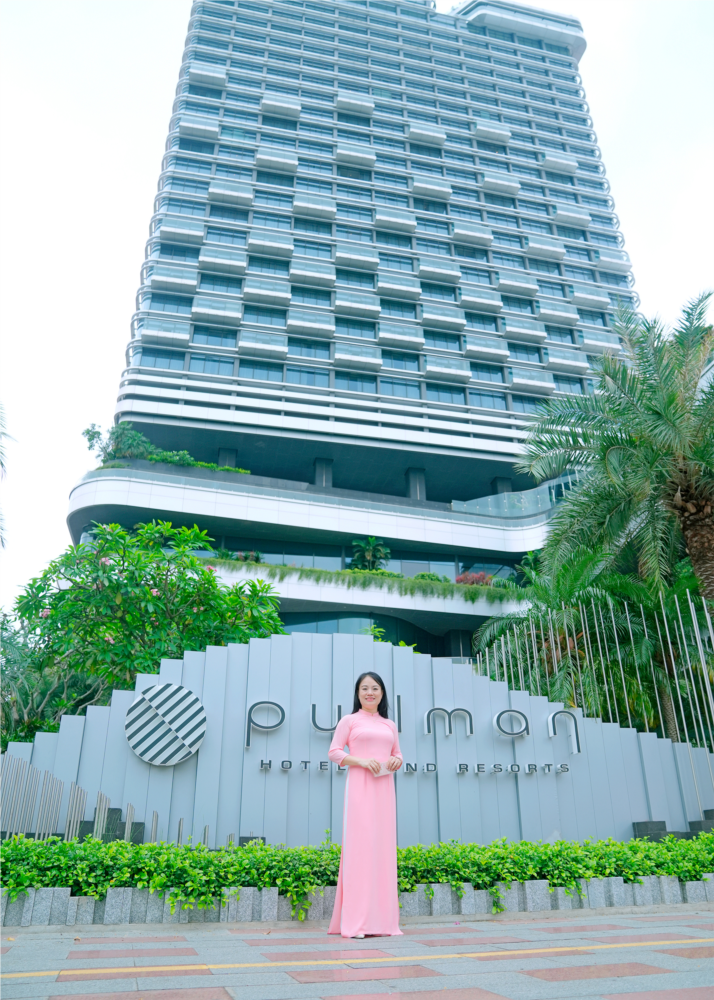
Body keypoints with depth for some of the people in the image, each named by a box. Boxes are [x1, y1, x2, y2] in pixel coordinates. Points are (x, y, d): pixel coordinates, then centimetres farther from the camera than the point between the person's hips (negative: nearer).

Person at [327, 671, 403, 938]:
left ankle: (382, 919, 11)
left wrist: (397, 761, 0)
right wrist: (361, 761, -13)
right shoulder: (349, 721, 6)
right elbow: (334, 752, 0)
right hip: (359, 786, -4)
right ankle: (355, 921, -5)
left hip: (384, 788, 4)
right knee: (359, 843, -9)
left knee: (383, 844, 3)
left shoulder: (389, 725, 19)